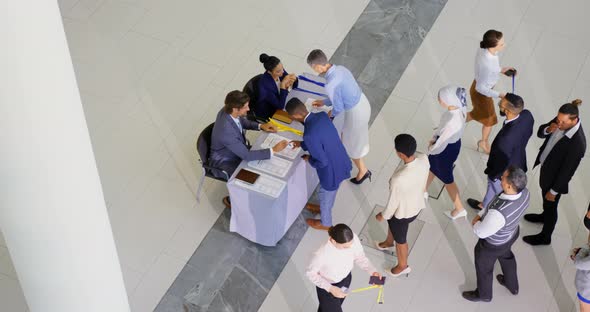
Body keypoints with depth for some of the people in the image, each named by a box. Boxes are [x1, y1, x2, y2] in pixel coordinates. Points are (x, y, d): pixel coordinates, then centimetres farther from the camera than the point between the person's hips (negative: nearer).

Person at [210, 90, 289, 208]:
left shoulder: (227, 110, -18)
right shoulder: (226, 131, -42)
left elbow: (243, 122, 7)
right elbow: (246, 155, -36)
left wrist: (260, 126, -9)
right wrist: (273, 150, -35)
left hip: (238, 149, 8)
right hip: (225, 162, -8)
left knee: (263, 162, 5)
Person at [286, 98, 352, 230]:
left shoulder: (309, 135, -35)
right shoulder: (322, 115, -10)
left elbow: (322, 162, -27)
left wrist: (309, 159, -7)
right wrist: (302, 144, 11)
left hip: (331, 171, -7)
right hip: (341, 162, 7)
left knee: (325, 196, 24)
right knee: (330, 193, 35)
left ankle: (325, 223, 50)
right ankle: (324, 209, 63)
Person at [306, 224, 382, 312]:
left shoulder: (353, 239, -30)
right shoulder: (321, 255, -41)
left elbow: (360, 257, -10)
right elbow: (311, 273, -22)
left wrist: (372, 271, -26)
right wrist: (331, 288, -30)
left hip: (346, 278, 5)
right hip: (327, 286, -5)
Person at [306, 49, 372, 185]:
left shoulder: (331, 84, -33)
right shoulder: (340, 68, -5)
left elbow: (339, 108, -20)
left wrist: (331, 114, 4)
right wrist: (324, 102, 18)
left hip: (355, 112, -9)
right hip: (362, 102, 9)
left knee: (352, 143, 18)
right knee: (345, 129, 35)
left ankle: (363, 171, 40)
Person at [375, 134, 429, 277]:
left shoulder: (398, 179, -44)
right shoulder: (424, 159, -25)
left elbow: (394, 202, -25)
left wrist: (383, 216, -5)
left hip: (403, 212, -6)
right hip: (417, 205, 7)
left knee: (400, 239, 25)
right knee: (393, 223, 37)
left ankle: (403, 266, 54)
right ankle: (388, 242, 69)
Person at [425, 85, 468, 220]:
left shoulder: (452, 123, -42)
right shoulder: (458, 106, -17)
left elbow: (440, 145, -28)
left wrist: (431, 148, -8)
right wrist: (434, 137, 0)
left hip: (446, 149, -8)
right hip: (452, 142, 8)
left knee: (447, 179, 18)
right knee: (431, 167, 31)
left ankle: (459, 209, 40)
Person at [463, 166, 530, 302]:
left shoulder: (499, 213, -48)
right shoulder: (523, 192, -26)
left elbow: (481, 232, -30)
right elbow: (496, 202, -6)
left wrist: (476, 223, -10)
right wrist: (480, 214, -11)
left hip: (493, 243, -6)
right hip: (510, 233, 6)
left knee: (483, 267, 26)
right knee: (506, 256, 37)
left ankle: (484, 294, 56)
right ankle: (512, 285, 65)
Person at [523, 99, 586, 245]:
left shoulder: (577, 143, -39)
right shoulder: (561, 121, -18)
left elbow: (567, 170, -27)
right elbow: (540, 133, -2)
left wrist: (554, 191, -15)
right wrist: (548, 130, -26)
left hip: (555, 177, -7)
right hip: (545, 167, 7)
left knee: (550, 206, 18)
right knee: (544, 196, 33)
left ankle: (545, 236, 42)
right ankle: (545, 216, 63)